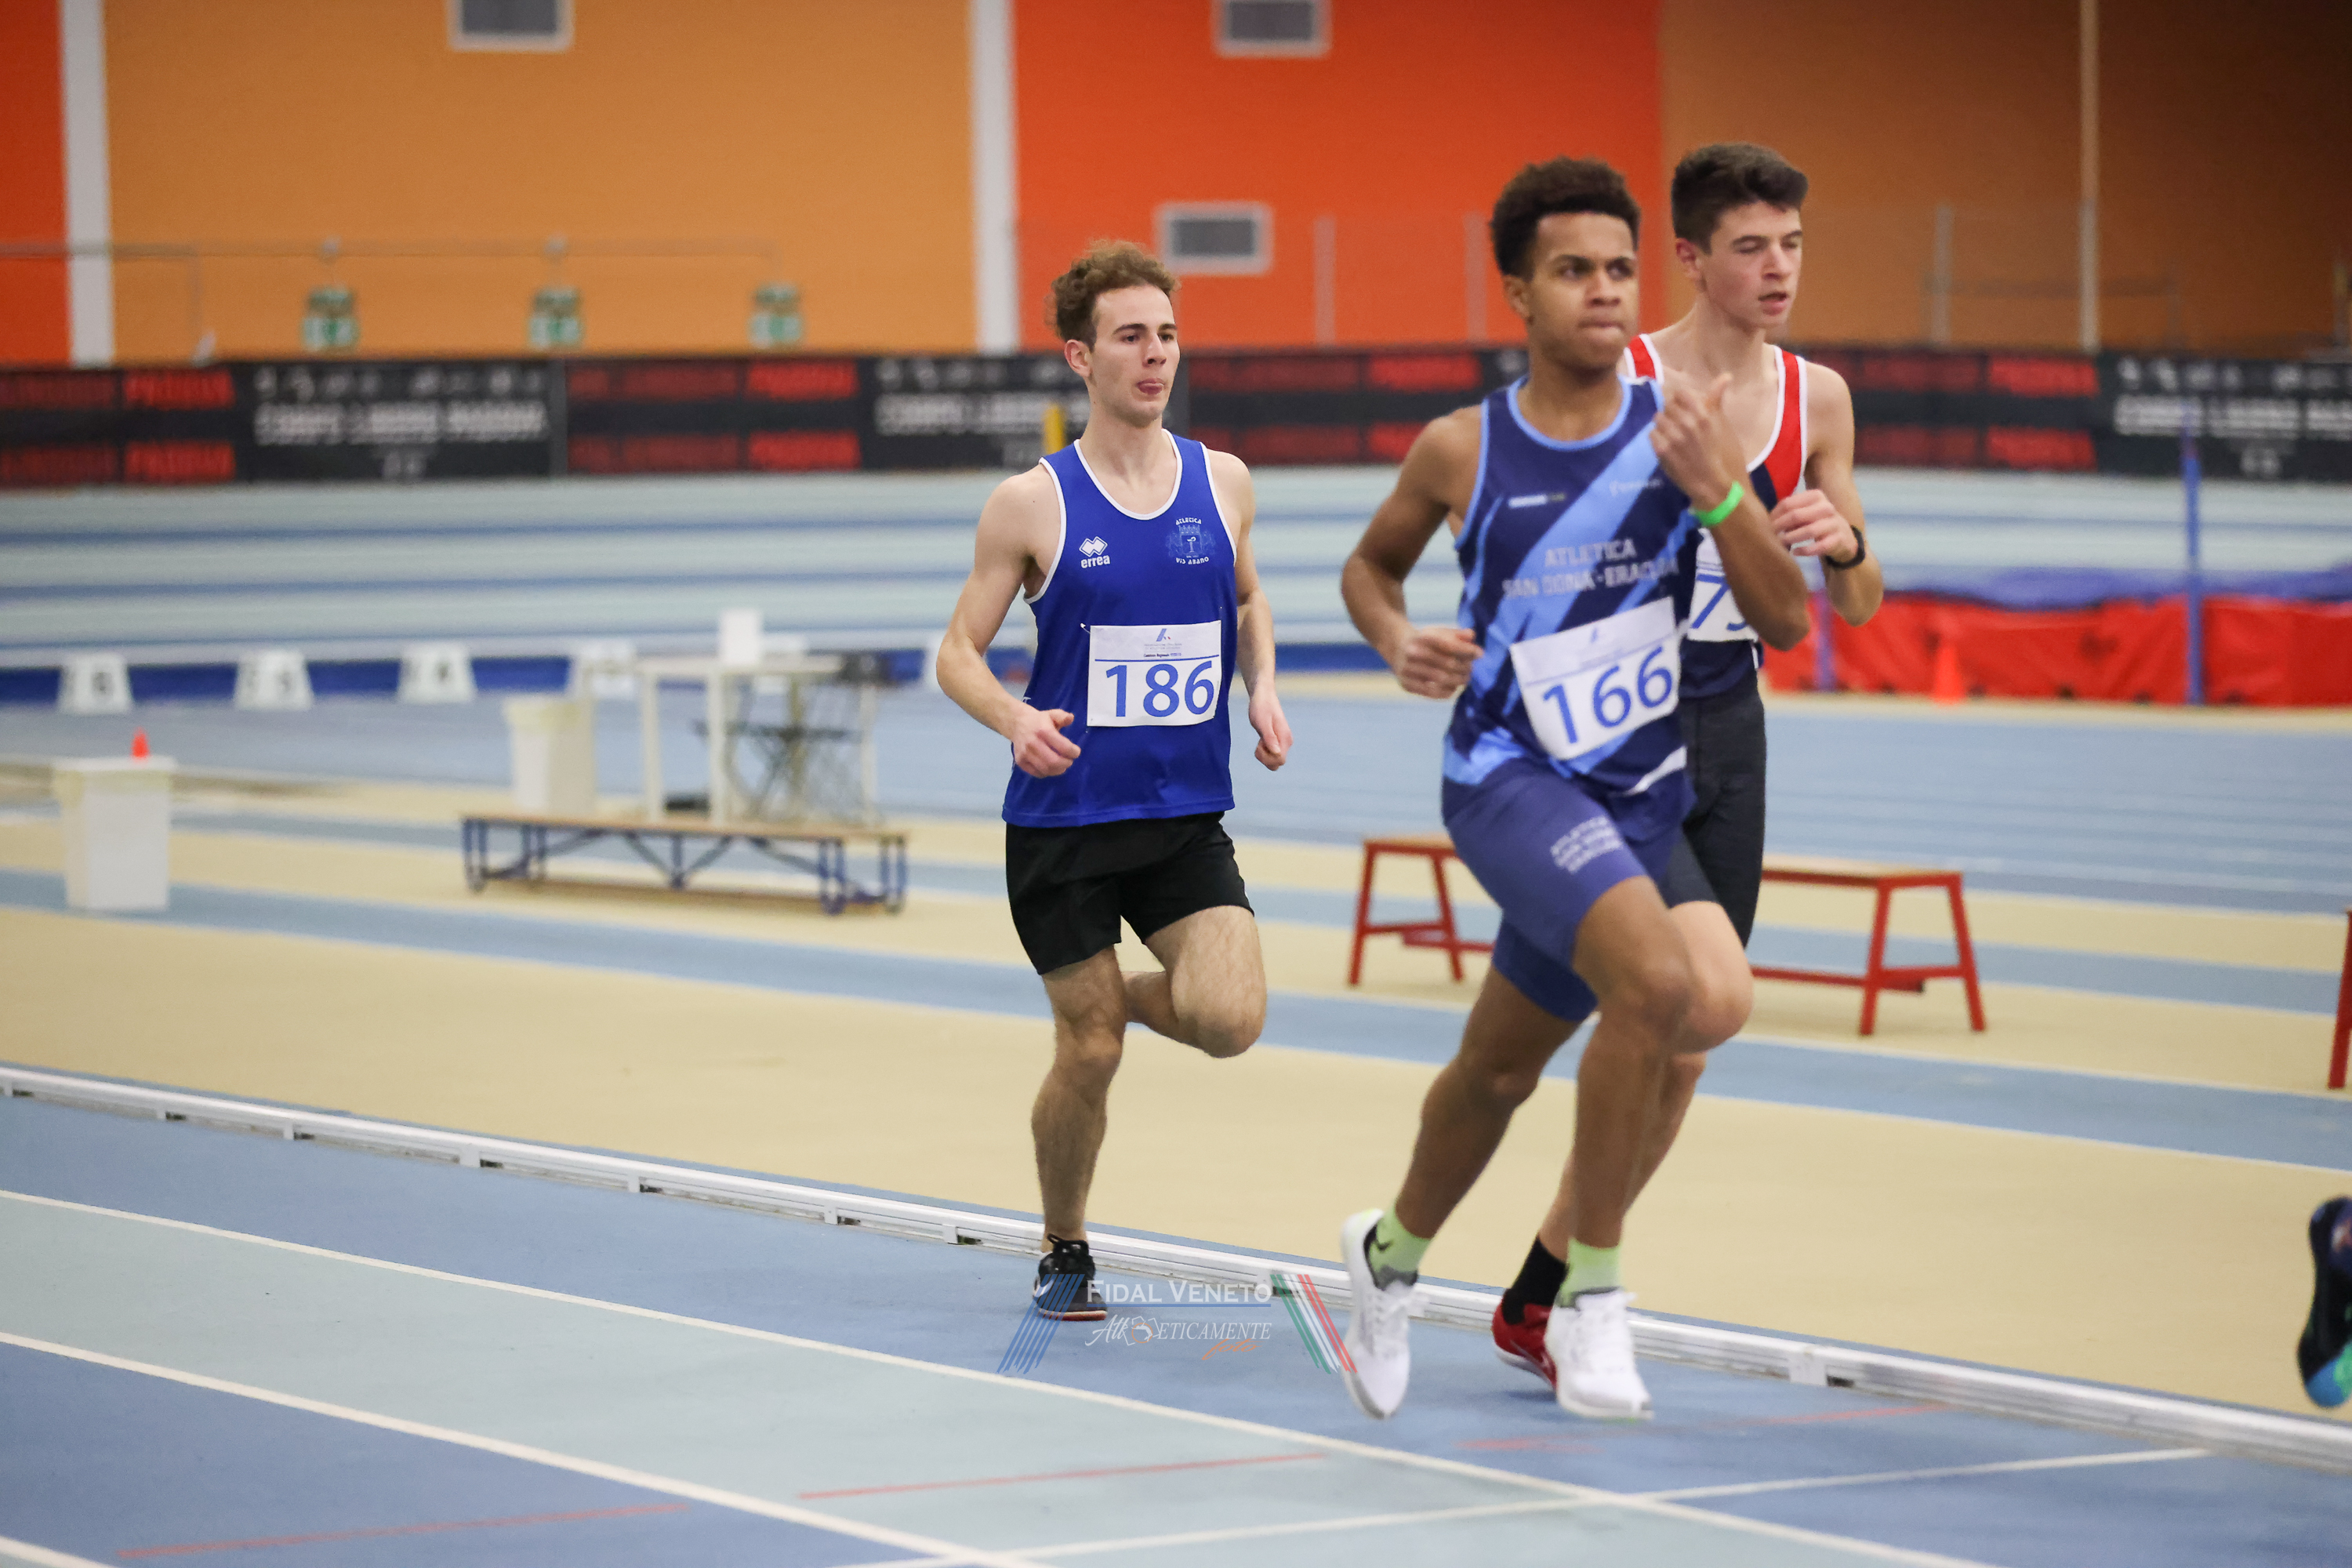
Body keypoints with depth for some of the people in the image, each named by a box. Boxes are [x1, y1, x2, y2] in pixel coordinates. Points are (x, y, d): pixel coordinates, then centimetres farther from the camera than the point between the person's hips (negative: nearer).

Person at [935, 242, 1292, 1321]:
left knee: (1229, 1019, -16)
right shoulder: (1031, 504, -6)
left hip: (1187, 816, 3)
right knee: (1087, 1054, 0)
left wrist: (1262, 693, 4)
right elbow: (958, 652, -1)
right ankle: (1064, 1252, 25)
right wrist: (1014, 718, -21)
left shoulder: (1222, 482, 3)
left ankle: (1122, 994, 19)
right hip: (1063, 818, -3)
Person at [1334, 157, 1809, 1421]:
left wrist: (1719, 493, -22)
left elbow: (1786, 623, -7)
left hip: (1640, 790, 3)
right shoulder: (1461, 449, -5)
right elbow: (1370, 566, 15)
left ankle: (1392, 1253, 47)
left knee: (1501, 1067, 18)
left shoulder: (1677, 433, -3)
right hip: (1508, 779, -3)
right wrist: (1398, 642, -6)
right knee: (1661, 981, -29)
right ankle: (1592, 1296, -15)